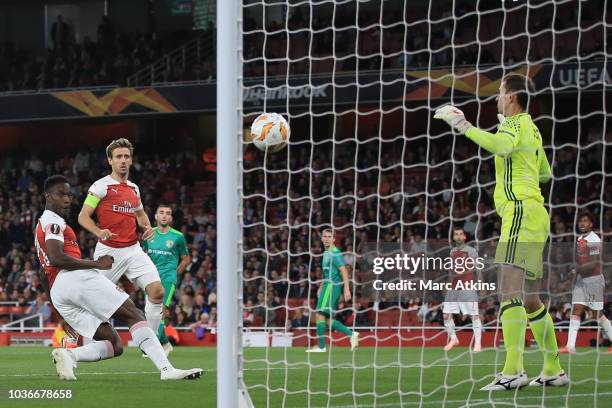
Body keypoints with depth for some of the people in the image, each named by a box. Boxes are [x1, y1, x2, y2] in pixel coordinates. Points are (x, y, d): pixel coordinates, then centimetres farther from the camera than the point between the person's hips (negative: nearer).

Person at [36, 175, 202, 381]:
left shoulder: (40, 227, 32)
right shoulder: (52, 222, 2)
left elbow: (45, 276, 35)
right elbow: (56, 258, -16)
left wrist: (64, 315, 37)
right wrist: (96, 264, -9)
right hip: (77, 278, -9)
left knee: (115, 345, 4)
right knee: (134, 316, -10)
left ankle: (67, 355, -18)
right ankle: (167, 369, -26)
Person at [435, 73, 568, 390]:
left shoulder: (517, 123, -6)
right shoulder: (531, 128, 23)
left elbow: (500, 146, -30)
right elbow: (545, 173, 34)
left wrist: (461, 124, -25)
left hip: (521, 212, -10)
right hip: (532, 214, 10)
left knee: (509, 291, -19)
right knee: (529, 300, 15)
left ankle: (513, 371, -29)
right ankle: (553, 370, 18)